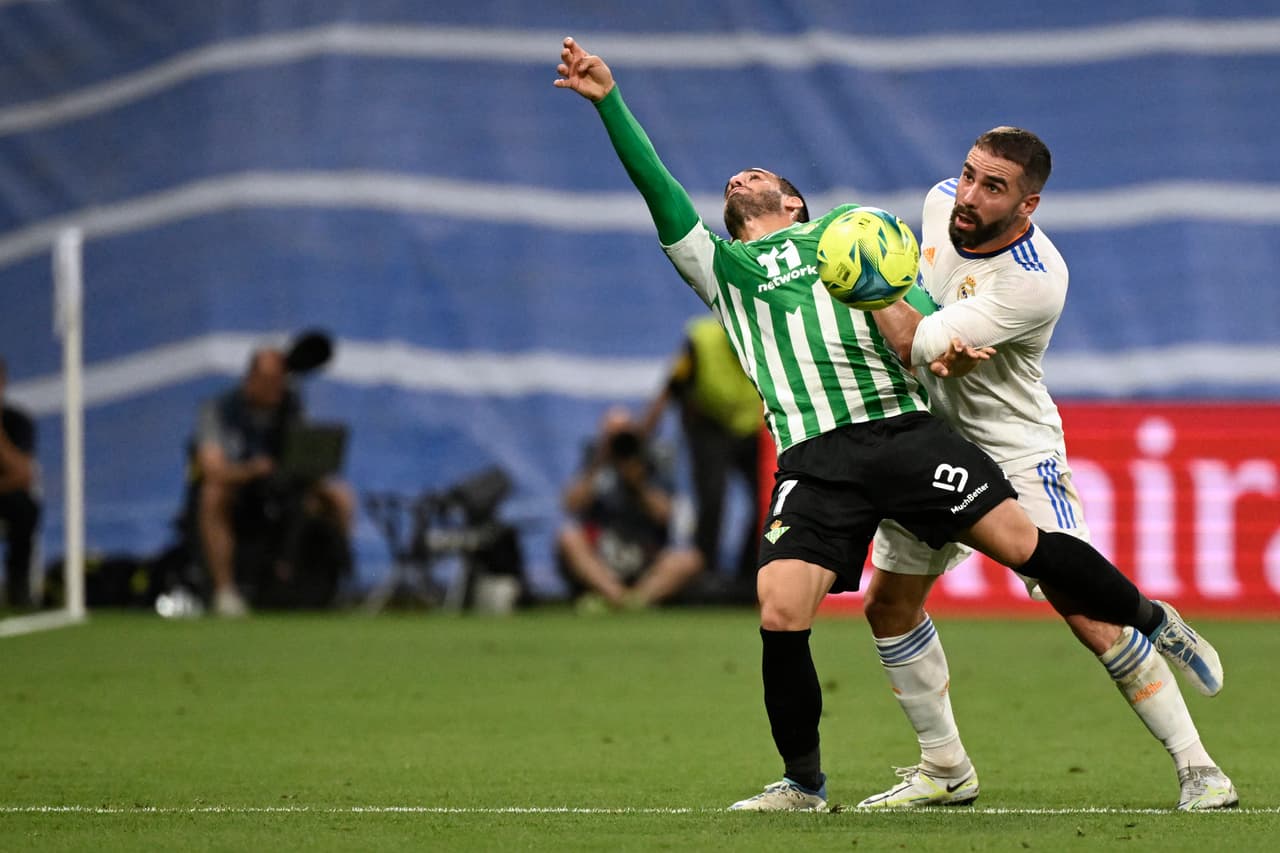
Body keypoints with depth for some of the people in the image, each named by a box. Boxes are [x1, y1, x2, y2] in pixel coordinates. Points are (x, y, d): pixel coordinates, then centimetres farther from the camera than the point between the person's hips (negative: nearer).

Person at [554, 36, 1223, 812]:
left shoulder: (846, 226, 24)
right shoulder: (720, 266, 26)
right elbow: (658, 187, 17)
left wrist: (942, 344, -7)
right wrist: (609, 101, 8)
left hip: (902, 425, -1)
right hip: (812, 458, 1)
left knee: (1020, 541, -13)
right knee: (780, 612, -14)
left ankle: (1153, 620, 10)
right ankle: (804, 783, 3)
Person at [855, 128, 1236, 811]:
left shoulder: (1034, 282, -29)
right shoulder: (942, 201, -6)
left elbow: (916, 343, -32)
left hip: (1015, 448, -7)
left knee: (1081, 604, -17)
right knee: (888, 607, 7)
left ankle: (1196, 767, -10)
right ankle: (945, 770, 22)